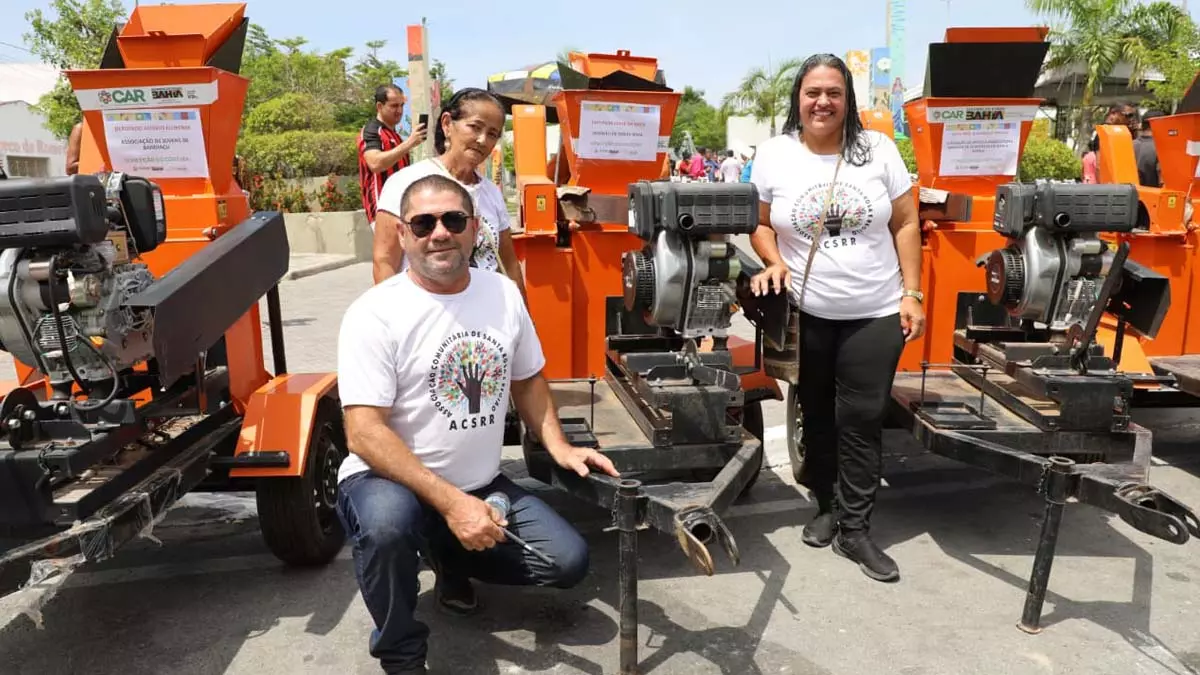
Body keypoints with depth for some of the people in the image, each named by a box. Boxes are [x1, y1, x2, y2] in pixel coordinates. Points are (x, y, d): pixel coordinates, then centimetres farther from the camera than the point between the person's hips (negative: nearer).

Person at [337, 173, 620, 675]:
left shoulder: (504, 294, -1)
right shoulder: (374, 313, -18)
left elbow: (527, 380, 13)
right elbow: (364, 433, -22)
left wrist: (559, 448, -2)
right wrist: (450, 503, -30)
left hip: (482, 484, 5)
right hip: (389, 481, -5)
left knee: (568, 561, -2)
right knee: (386, 523, -38)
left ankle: (449, 558, 22)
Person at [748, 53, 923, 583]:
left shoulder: (878, 150, 0)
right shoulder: (773, 155, -1)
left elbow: (905, 224, 2)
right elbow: (759, 222, 6)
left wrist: (911, 294, -3)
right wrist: (774, 261, -14)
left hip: (876, 314, 0)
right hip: (806, 316, 1)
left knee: (862, 420, 2)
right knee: (817, 416, 13)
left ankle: (854, 530, 13)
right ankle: (827, 507, 32)